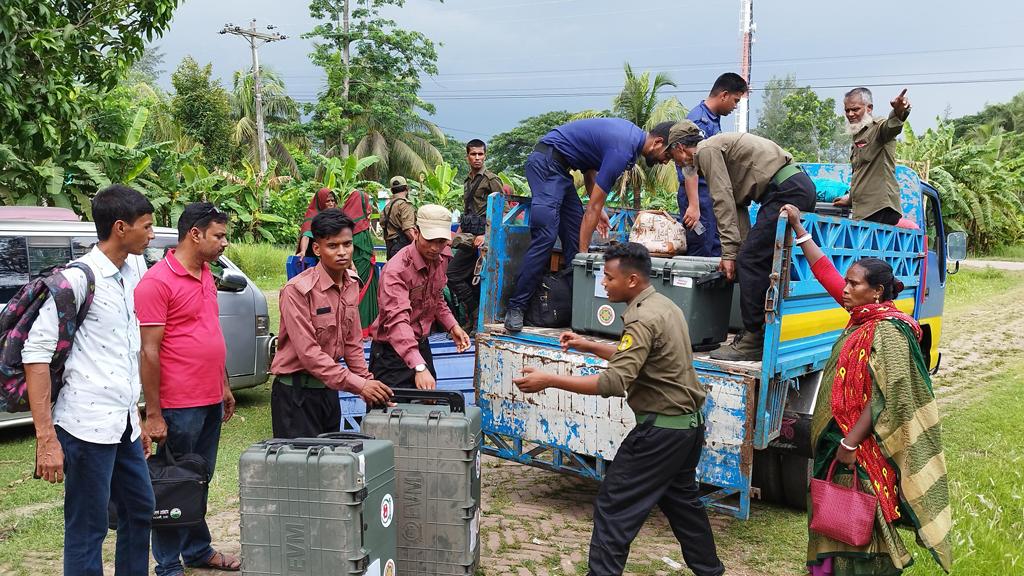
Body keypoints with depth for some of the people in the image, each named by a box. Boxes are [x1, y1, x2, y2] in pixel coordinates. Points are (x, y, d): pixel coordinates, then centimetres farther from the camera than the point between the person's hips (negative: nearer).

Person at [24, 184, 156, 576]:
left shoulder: (134, 272, 10)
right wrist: (46, 438, -19)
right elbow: (37, 352, -16)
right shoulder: (79, 278, -14)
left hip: (123, 425, 8)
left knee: (140, 511, 18)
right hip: (88, 426, -8)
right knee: (87, 529, 1)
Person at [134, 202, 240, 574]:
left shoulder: (206, 275, 11)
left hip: (211, 402, 8)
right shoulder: (157, 281, -15)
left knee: (201, 481, 18)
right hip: (179, 406, -8)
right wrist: (153, 414, -17)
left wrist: (224, 387, 18)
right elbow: (149, 351, -16)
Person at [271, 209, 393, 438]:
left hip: (329, 389, 7)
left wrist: (368, 382, -1)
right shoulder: (297, 290, -19)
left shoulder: (352, 284, 4)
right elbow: (308, 352, -22)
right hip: (296, 392, -7)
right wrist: (358, 385, -25)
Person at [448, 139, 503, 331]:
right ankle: (474, 321, 13)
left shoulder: (491, 179, -5)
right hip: (469, 235, 8)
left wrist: (485, 235, -20)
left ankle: (475, 314, -6)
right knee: (472, 279, 9)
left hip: (480, 234, -8)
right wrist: (458, 233, 19)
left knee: (452, 273, -13)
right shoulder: (467, 181, 20)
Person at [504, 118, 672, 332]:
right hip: (546, 162, -11)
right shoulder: (622, 151, -22)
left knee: (575, 237, 3)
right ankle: (515, 307, -16)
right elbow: (593, 208, -21)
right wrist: (583, 253, -17)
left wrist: (597, 208, 9)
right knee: (545, 236, -18)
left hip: (559, 166, 11)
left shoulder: (632, 133, 9)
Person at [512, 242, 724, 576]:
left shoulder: (643, 319, -21)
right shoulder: (664, 306, 9)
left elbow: (614, 382, -30)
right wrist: (588, 347, 12)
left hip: (661, 428, -10)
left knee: (614, 506, -4)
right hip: (689, 422, 10)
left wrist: (549, 381, -30)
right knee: (681, 498, 24)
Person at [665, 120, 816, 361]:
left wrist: (729, 252, -10)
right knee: (764, 262, 14)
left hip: (785, 191, -10)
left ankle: (753, 340, -9)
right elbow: (739, 204, 22)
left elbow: (723, 201, -10)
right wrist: (739, 250, 14)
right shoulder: (720, 148, 27)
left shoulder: (706, 150, -3)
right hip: (801, 186, 10)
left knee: (751, 261, -10)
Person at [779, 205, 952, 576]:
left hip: (864, 448, -9)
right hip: (841, 438, 9)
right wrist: (798, 230, 15)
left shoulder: (887, 330, -18)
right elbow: (825, 273, 15)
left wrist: (850, 442, -21)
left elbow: (885, 397, -22)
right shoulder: (863, 316, 8)